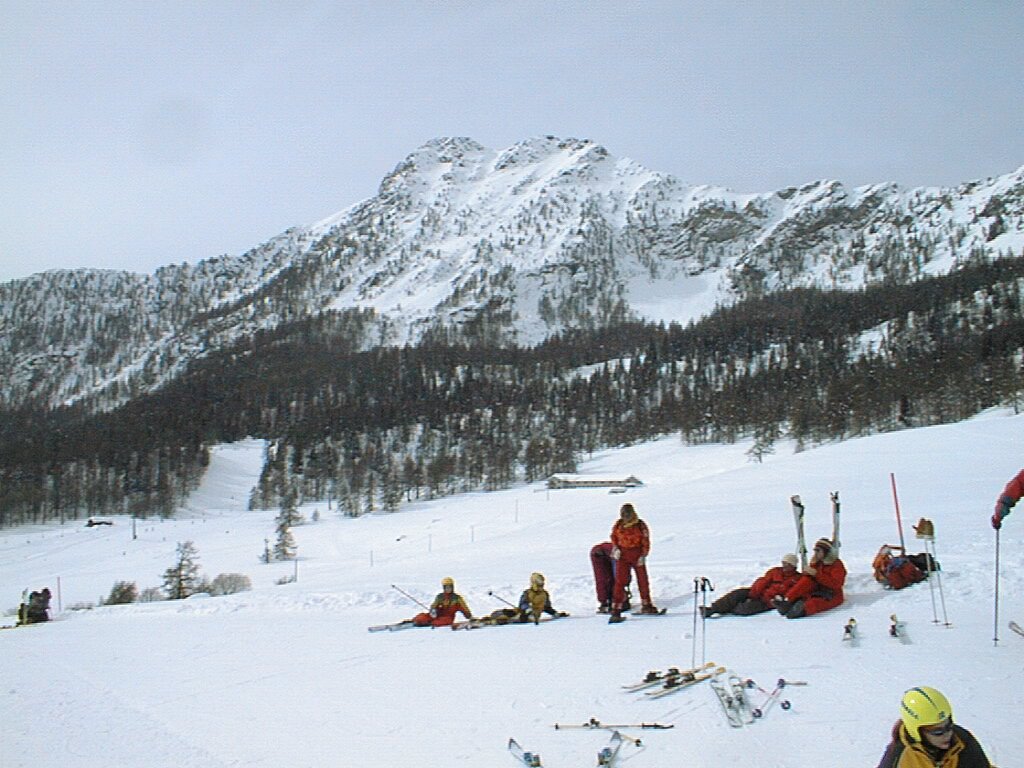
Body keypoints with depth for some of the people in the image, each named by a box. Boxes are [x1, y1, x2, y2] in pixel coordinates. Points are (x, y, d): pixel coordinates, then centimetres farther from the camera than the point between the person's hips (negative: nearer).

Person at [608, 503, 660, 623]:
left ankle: (646, 605, 30)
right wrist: (615, 547, 1)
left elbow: (646, 542, -2)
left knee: (643, 580, 10)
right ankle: (616, 610, -11)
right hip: (622, 555, 0)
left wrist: (643, 555, -9)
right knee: (620, 581, -8)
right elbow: (613, 536, 16)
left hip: (637, 555, 0)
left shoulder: (640, 525, -7)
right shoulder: (618, 525, -1)